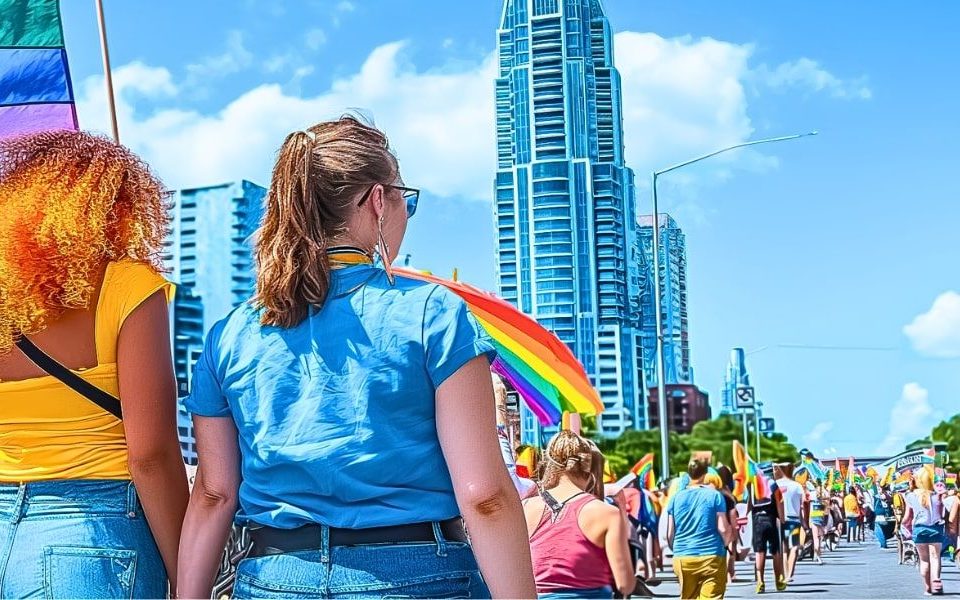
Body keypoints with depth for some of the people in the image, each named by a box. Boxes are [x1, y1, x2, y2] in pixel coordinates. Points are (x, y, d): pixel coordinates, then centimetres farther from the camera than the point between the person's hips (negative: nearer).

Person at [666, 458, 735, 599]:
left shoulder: (676, 498, 5)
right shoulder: (714, 496, -3)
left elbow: (669, 534, 6)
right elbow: (723, 529, -5)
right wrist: (725, 544, 15)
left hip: (683, 559, 3)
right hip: (712, 557, -3)